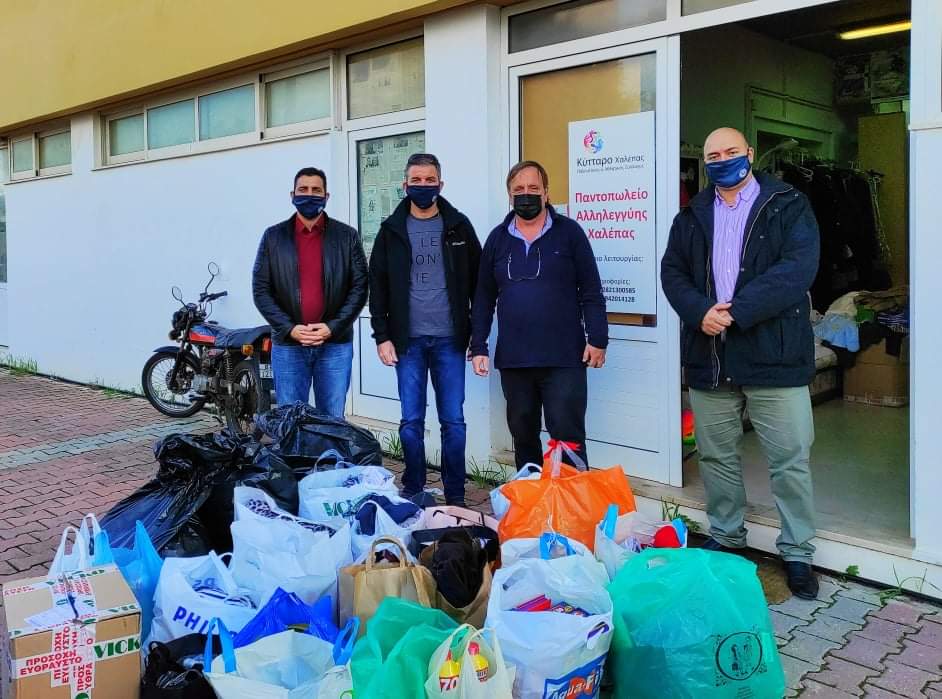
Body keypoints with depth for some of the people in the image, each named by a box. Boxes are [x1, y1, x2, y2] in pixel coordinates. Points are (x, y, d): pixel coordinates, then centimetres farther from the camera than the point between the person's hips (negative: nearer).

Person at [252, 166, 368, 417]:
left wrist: (333, 327, -11)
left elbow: (359, 286, 0)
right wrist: (289, 328, -10)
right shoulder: (273, 236, 5)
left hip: (335, 345, 0)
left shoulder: (347, 236, 4)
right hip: (288, 346, 1)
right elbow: (261, 289, 2)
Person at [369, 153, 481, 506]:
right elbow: (377, 287, 6)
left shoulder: (459, 226, 5)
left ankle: (455, 496, 14)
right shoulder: (392, 230, 6)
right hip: (408, 341, 1)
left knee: (453, 422, 3)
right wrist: (382, 337, -1)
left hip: (450, 340, 0)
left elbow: (477, 283, 6)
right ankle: (413, 491, 18)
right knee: (411, 421, 4)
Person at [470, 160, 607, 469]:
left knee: (568, 435, -3)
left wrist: (597, 339, -8)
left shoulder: (569, 232, 1)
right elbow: (484, 298, 12)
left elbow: (591, 291, -1)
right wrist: (478, 347, 6)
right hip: (512, 359, 4)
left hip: (564, 358, -4)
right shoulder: (497, 238, 10)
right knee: (523, 435, 14)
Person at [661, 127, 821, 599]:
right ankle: (724, 539, 29)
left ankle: (797, 553, 15)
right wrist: (700, 312, -13)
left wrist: (737, 310, -18)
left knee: (790, 460, 0)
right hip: (708, 356, 4)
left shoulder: (788, 205, 1)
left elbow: (798, 267, -12)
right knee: (716, 457, 13)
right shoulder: (693, 215, 14)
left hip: (774, 354, -4)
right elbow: (672, 271, 6)